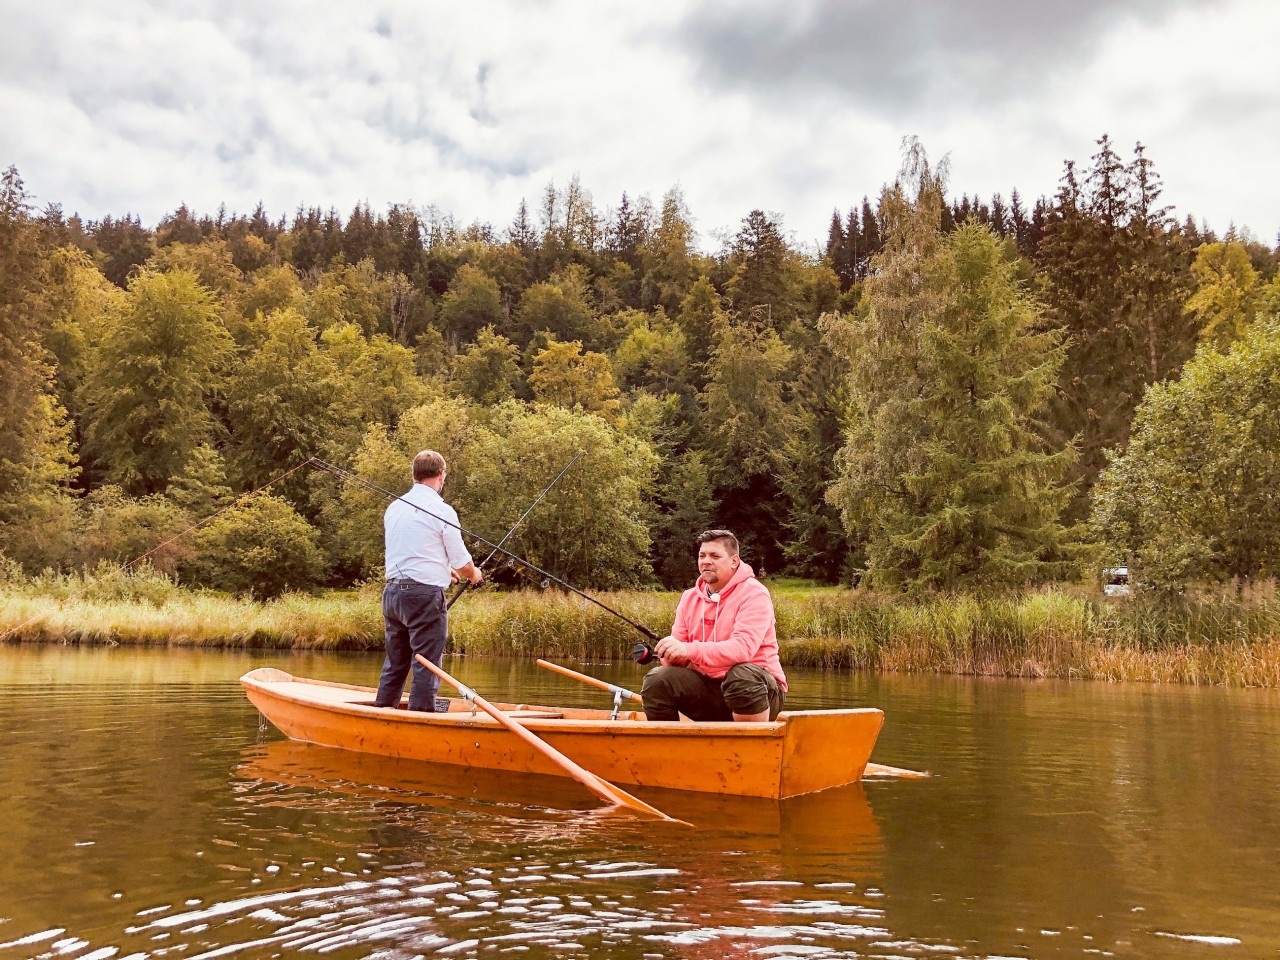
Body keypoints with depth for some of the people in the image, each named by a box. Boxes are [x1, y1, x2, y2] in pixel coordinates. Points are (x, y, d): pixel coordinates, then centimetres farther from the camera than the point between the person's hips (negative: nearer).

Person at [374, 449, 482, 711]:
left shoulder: (393, 508, 12)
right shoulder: (442, 511, -9)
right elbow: (461, 562, -5)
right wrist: (474, 575, 17)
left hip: (392, 591, 7)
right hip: (425, 595, -7)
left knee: (394, 664, 16)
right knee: (426, 665, -3)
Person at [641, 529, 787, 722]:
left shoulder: (754, 594, -11)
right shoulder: (690, 597, 9)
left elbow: (743, 648, -27)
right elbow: (678, 648, 6)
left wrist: (690, 650, -37)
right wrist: (671, 655, -20)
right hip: (707, 685, 5)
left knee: (742, 676, -38)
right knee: (657, 679, -17)